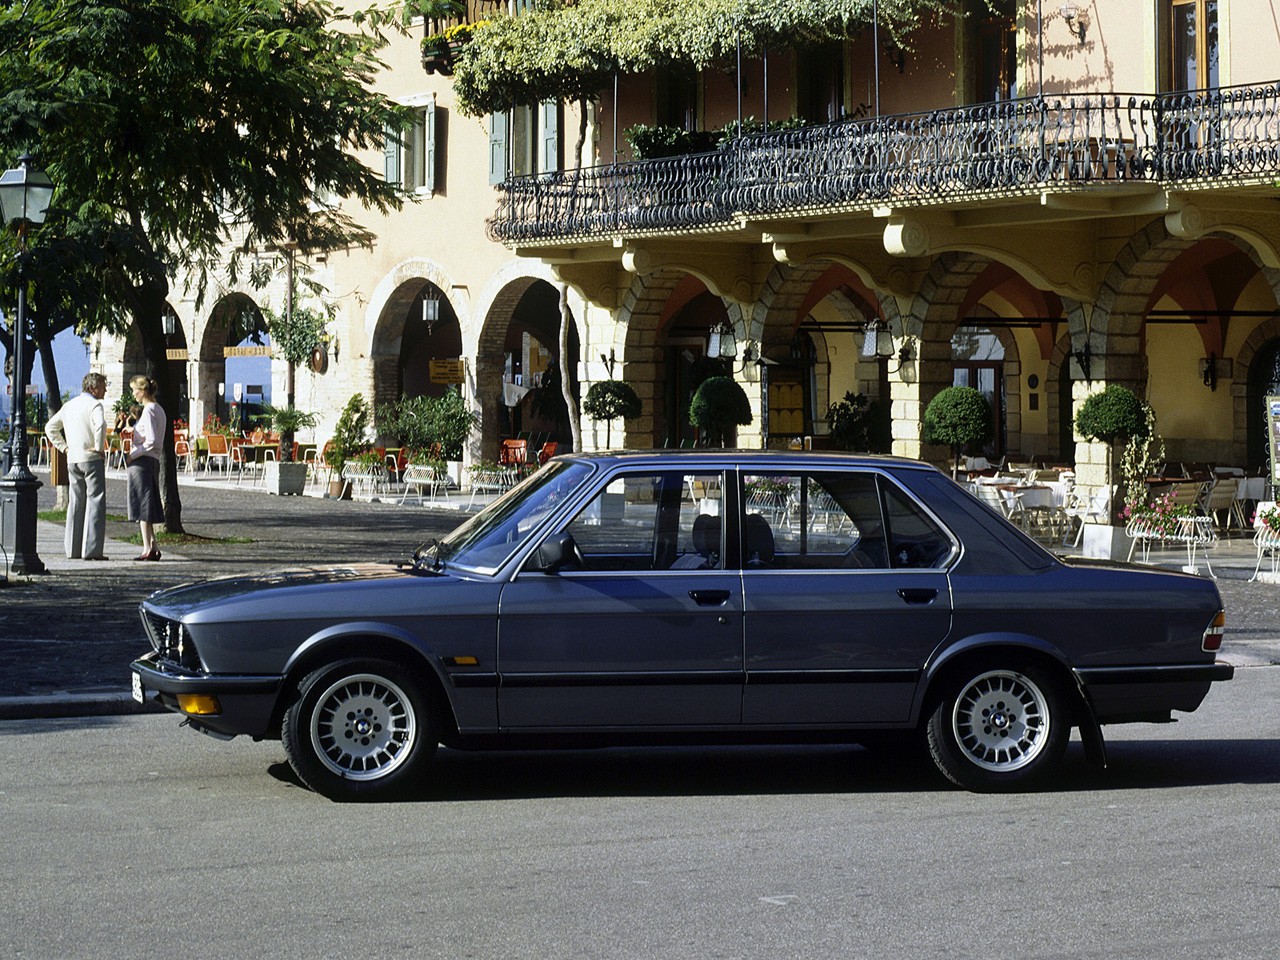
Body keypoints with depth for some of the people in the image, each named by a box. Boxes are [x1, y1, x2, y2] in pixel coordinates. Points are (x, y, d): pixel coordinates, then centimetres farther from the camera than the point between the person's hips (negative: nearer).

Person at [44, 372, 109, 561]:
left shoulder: (69, 405, 15)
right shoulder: (94, 405, -9)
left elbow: (51, 427, 22)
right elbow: (100, 425, -29)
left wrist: (63, 447, 17)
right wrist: (99, 447, -18)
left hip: (72, 460, 7)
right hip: (91, 459, -7)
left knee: (75, 503, 12)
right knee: (95, 501, -5)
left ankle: (73, 548, 13)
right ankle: (91, 549, -10)